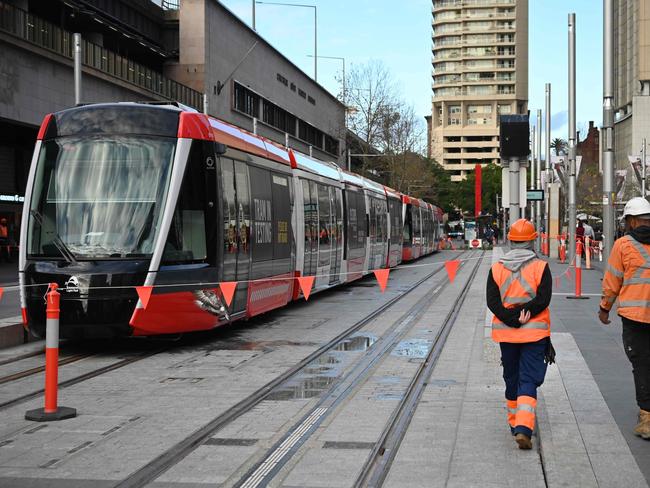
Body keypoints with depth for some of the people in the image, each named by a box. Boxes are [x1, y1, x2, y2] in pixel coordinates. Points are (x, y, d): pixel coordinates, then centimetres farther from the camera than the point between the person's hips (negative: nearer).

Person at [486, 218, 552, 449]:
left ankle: (515, 424, 28)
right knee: (528, 381, -2)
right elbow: (543, 299, -15)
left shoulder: (496, 268, 1)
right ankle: (523, 428, -17)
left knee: (511, 378, 17)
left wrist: (510, 318, -11)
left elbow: (492, 302, -8)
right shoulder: (541, 267, -5)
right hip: (534, 333, -2)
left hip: (505, 333, 3)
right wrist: (522, 315, -12)